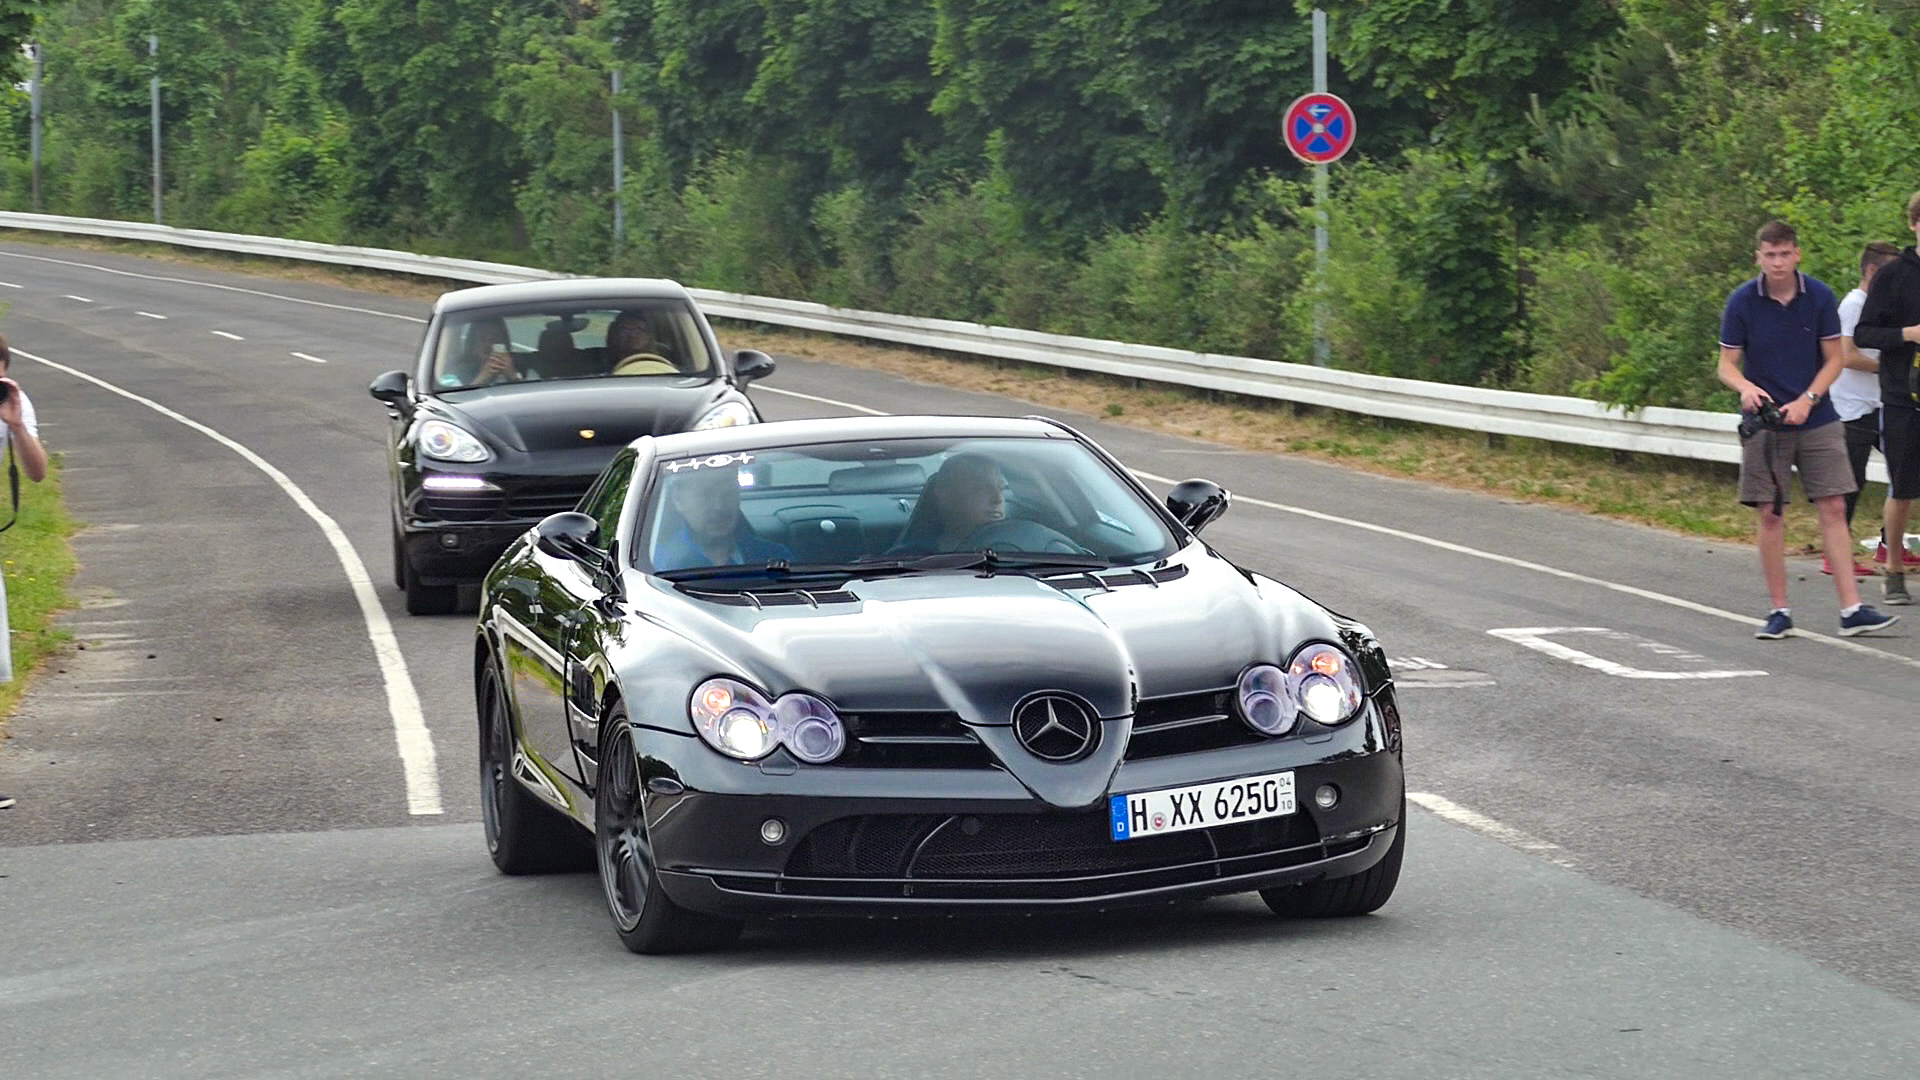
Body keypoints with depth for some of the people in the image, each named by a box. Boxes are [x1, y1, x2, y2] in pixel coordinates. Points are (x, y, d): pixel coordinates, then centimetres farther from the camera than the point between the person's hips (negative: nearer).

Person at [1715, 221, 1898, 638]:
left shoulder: (1820, 296, -3)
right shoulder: (1742, 302, -6)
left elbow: (1834, 359, 3)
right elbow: (1727, 365, -2)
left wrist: (1807, 400, -12)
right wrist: (1746, 387, -25)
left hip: (1816, 420, 1)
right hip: (1764, 423, -1)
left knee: (1834, 509, -3)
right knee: (1769, 514, -1)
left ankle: (1851, 609, -4)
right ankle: (1779, 611, 8)